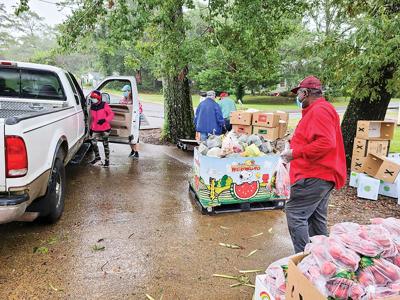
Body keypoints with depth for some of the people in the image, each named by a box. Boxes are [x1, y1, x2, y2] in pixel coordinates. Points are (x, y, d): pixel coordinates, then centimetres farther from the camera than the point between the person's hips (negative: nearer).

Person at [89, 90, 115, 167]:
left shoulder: (104, 105, -8)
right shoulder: (92, 106, 9)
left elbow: (111, 114, -8)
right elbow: (92, 118, 18)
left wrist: (104, 120, -23)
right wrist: (91, 128, 17)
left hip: (105, 128, -5)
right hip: (95, 129, 5)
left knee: (105, 144, 4)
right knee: (93, 143, 0)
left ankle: (107, 160, 15)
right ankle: (97, 157, 23)